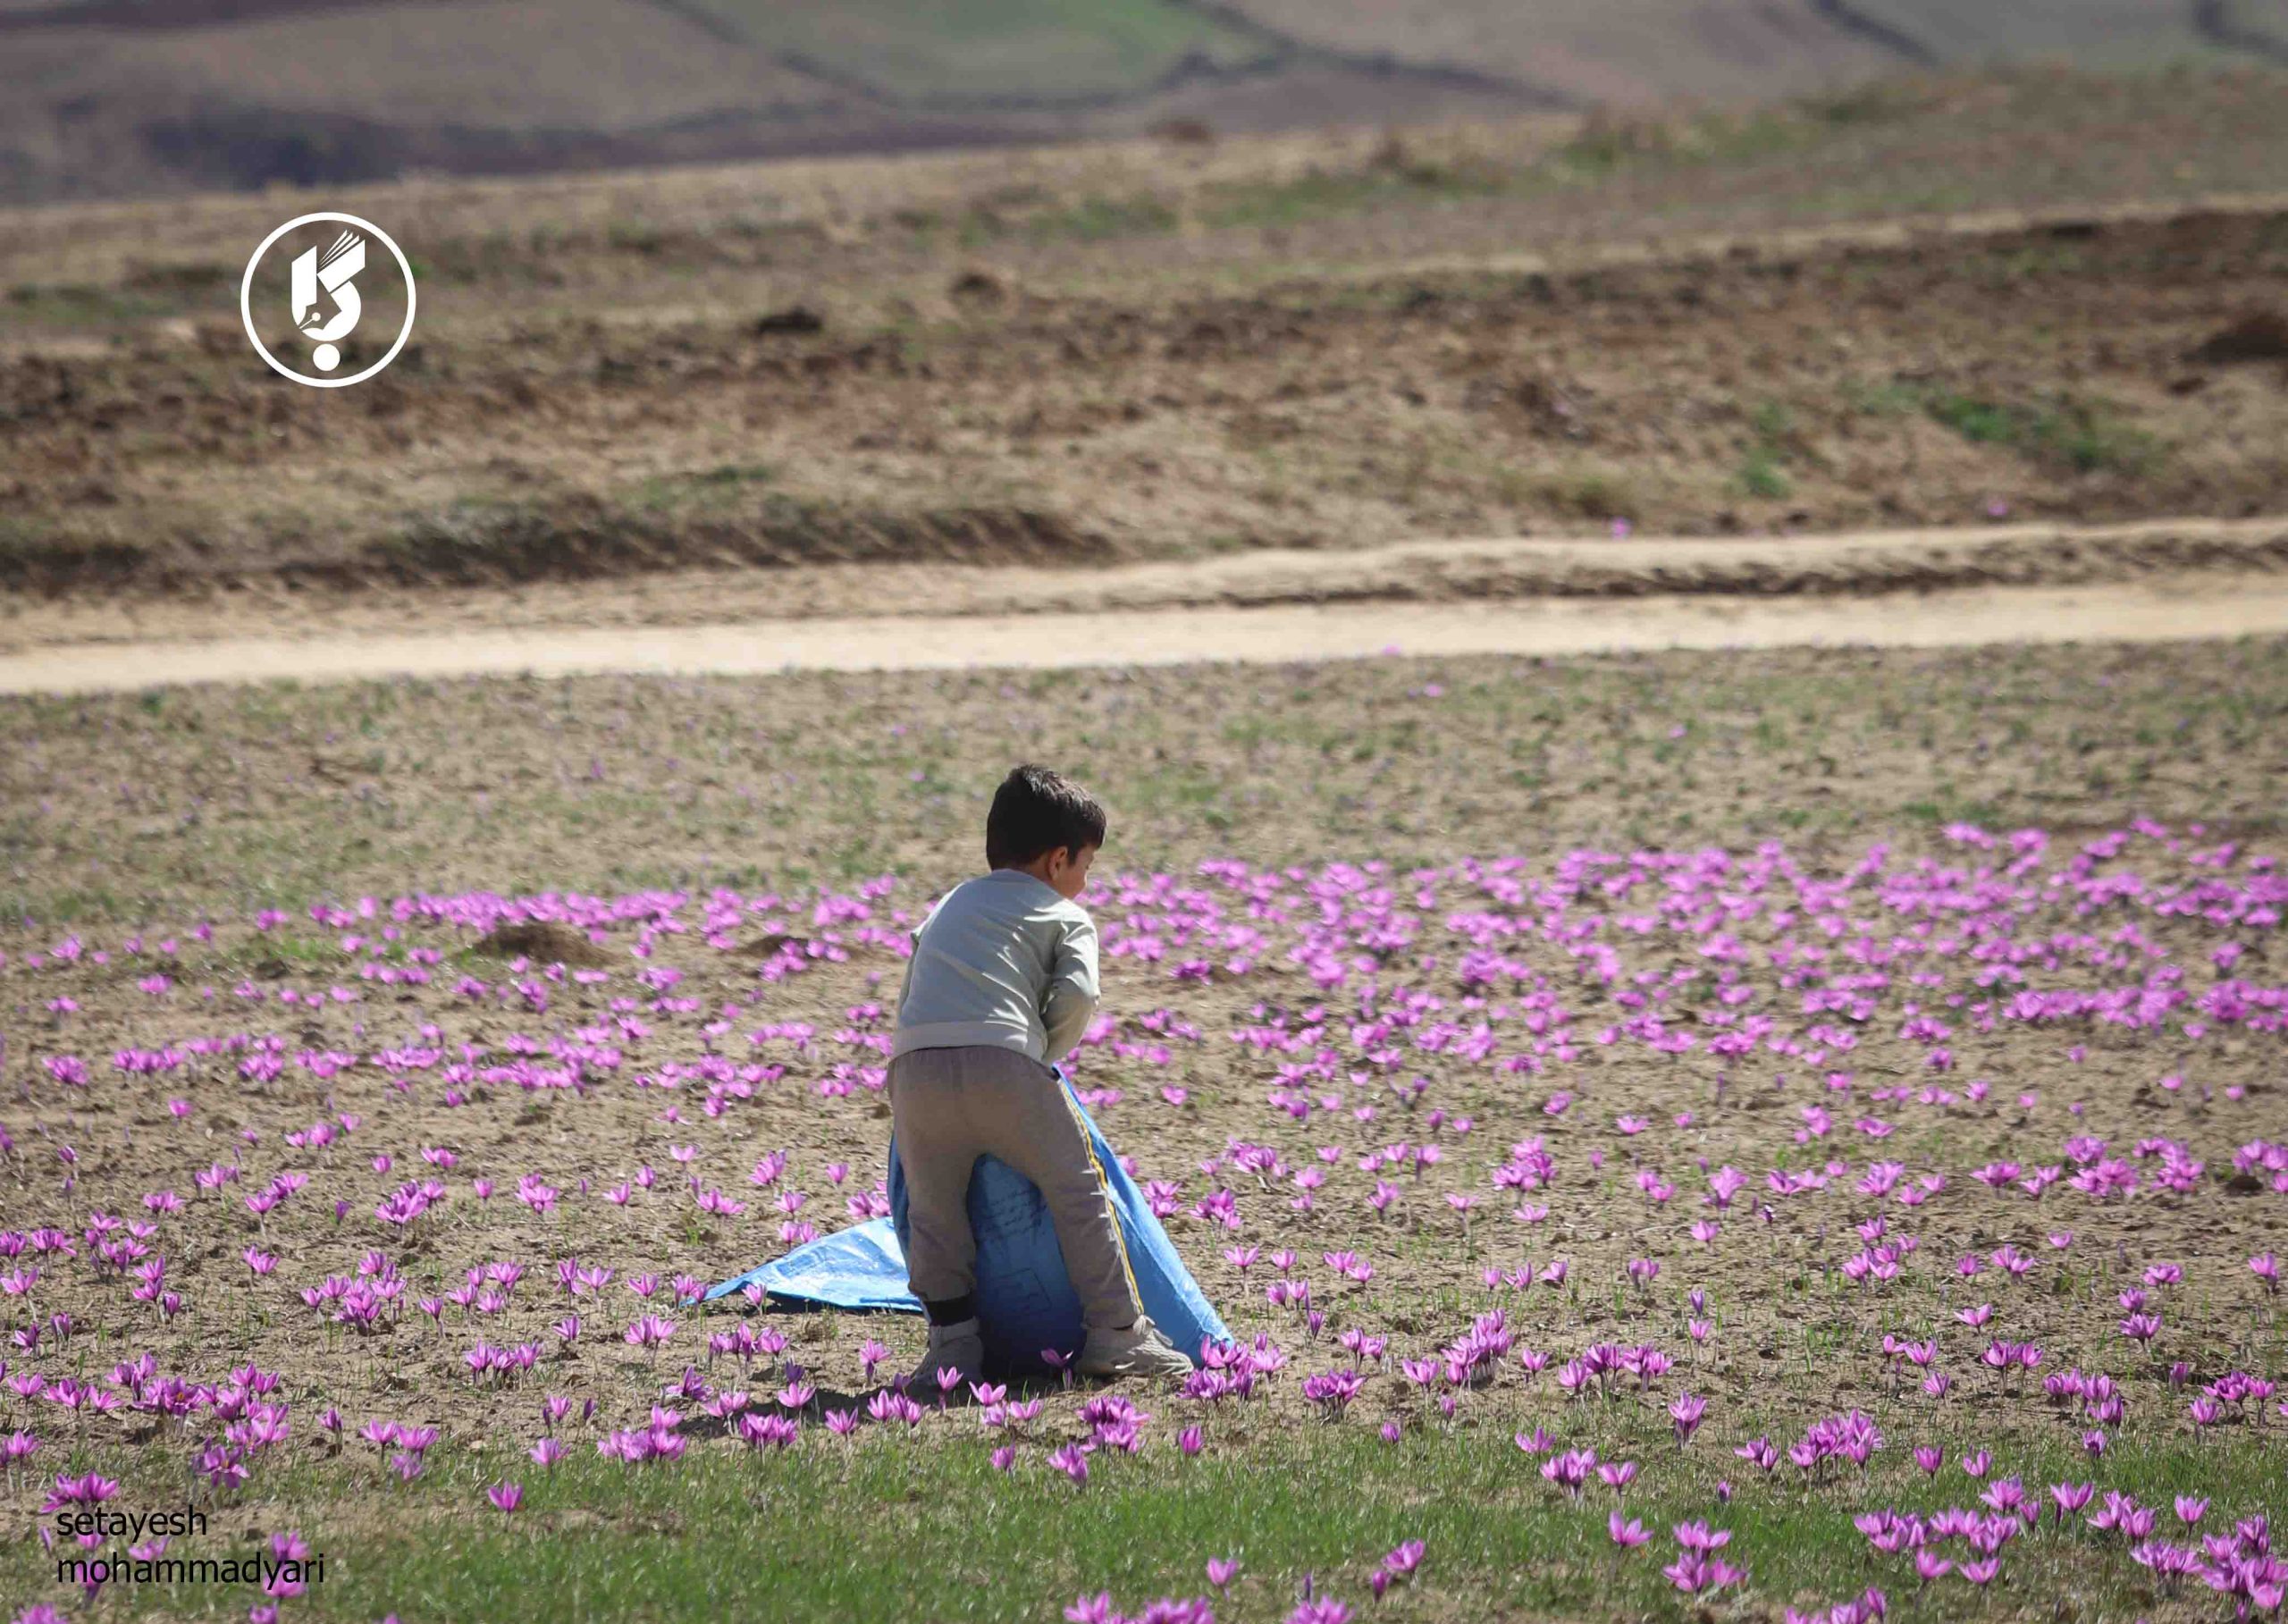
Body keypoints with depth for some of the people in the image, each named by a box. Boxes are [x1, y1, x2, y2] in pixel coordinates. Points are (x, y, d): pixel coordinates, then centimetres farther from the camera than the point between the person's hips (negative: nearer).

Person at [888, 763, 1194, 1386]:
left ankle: (951, 1342, 10)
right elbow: (1077, 995, 0)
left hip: (914, 1064, 4)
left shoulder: (946, 907, 34)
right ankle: (1116, 1335, 7)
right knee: (1078, 1190, 7)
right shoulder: (1067, 916, 18)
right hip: (1003, 1060, -4)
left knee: (933, 1211, 15)